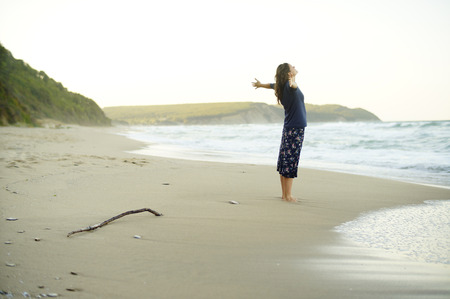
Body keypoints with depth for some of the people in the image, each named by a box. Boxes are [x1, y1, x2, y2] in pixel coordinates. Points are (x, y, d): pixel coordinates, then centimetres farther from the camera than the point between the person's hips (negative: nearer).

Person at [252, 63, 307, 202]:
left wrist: (260, 84, 52)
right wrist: (293, 83, -66)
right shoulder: (289, 86, -15)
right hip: (296, 128, -9)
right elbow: (283, 85, -41)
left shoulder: (281, 86, 9)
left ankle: (285, 194, 17)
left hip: (288, 128, 9)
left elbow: (272, 85, 30)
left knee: (285, 161, 10)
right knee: (291, 161, -7)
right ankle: (288, 196, -5)